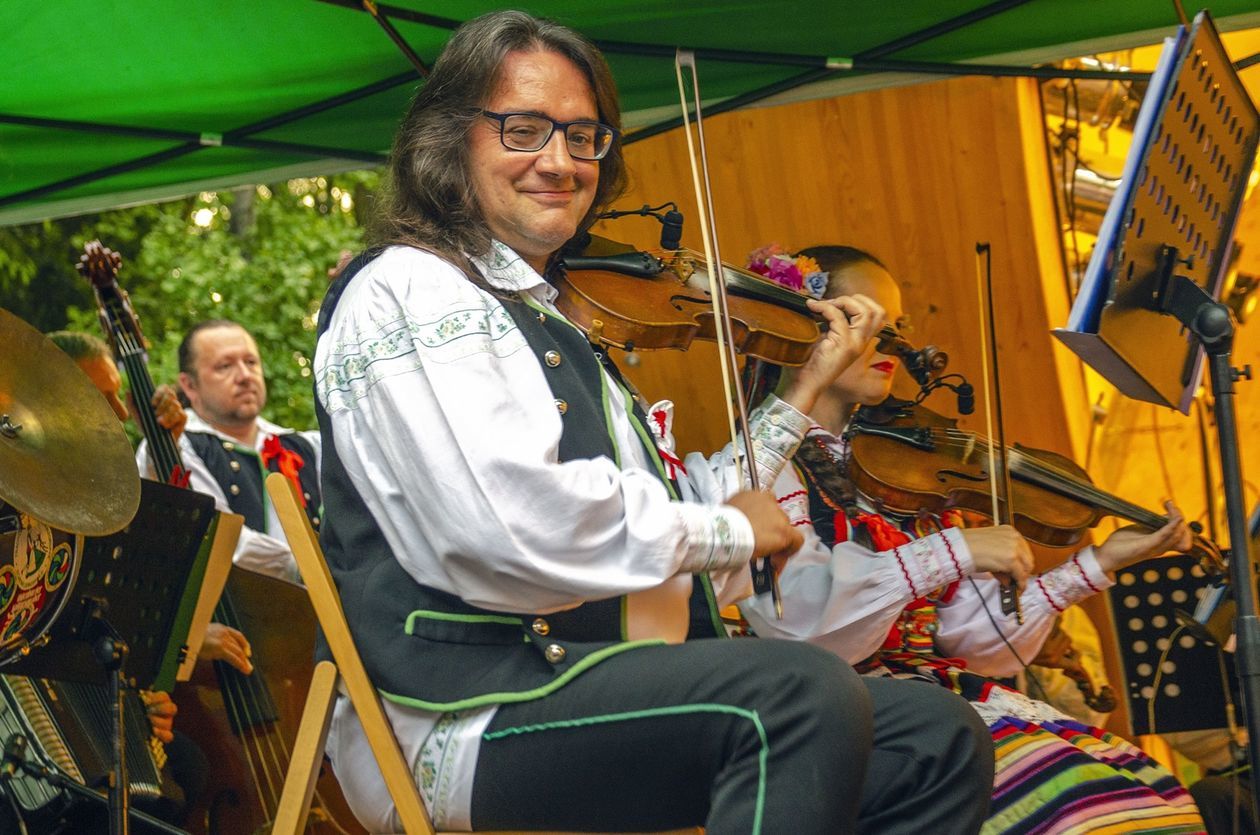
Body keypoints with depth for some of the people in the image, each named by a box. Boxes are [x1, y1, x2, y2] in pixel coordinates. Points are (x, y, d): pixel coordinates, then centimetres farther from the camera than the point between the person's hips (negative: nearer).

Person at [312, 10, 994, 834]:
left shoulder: (559, 322, 23)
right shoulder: (404, 291, -6)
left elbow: (648, 515, 22)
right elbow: (515, 525, -22)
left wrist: (804, 390, 24)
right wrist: (726, 529, -8)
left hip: (599, 684, 9)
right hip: (459, 717, -9)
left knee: (935, 738, -3)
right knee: (799, 692, -30)